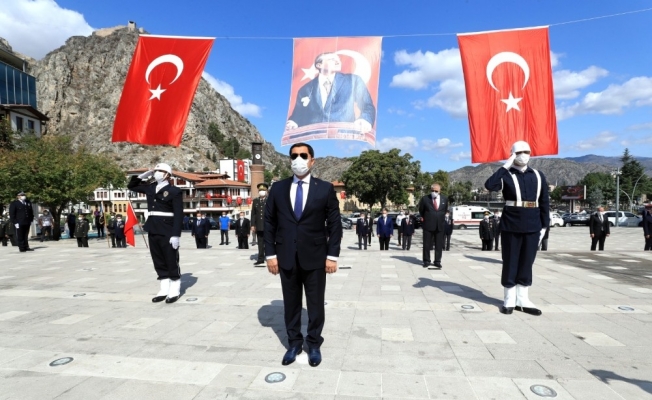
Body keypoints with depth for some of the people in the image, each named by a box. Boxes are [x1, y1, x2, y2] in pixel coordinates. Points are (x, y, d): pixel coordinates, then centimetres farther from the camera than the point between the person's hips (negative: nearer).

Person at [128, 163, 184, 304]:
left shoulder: (174, 191, -8)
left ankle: (175, 291, 12)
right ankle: (164, 290, 20)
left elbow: (178, 215, -12)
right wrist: (144, 175, 11)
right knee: (159, 262, 11)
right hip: (152, 230, 7)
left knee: (171, 261, 2)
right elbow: (131, 186, 26)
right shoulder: (150, 188, 12)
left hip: (167, 231, -7)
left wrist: (176, 235, -18)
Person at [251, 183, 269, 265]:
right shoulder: (255, 201, 13)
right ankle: (261, 260, 9)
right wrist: (253, 225, 3)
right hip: (259, 226, 3)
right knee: (260, 243, 6)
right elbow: (253, 214, 10)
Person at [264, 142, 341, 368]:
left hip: (315, 257, -1)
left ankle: (314, 345, 29)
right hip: (286, 258, 2)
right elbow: (269, 223, 5)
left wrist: (332, 255, -6)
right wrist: (270, 254, 0)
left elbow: (335, 224, -1)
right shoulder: (278, 188, 4)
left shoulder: (325, 189, -1)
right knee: (291, 303, 13)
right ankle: (293, 343, 31)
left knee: (315, 304, 10)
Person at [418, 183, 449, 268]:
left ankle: (437, 261, 18)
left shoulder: (445, 199, 2)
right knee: (427, 245, 5)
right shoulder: (425, 199, -5)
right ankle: (426, 261, 16)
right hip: (428, 225, -2)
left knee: (439, 245, 7)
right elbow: (421, 210, 12)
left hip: (440, 226, 2)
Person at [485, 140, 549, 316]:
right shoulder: (506, 175, -2)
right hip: (511, 226, -4)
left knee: (526, 263, 10)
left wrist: (544, 225, 6)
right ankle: (509, 301, 16)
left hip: (532, 227, 4)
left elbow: (544, 202, 11)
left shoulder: (539, 176, 9)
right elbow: (489, 185, -23)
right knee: (510, 263, 4)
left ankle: (523, 300, 21)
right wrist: (505, 166, -18)